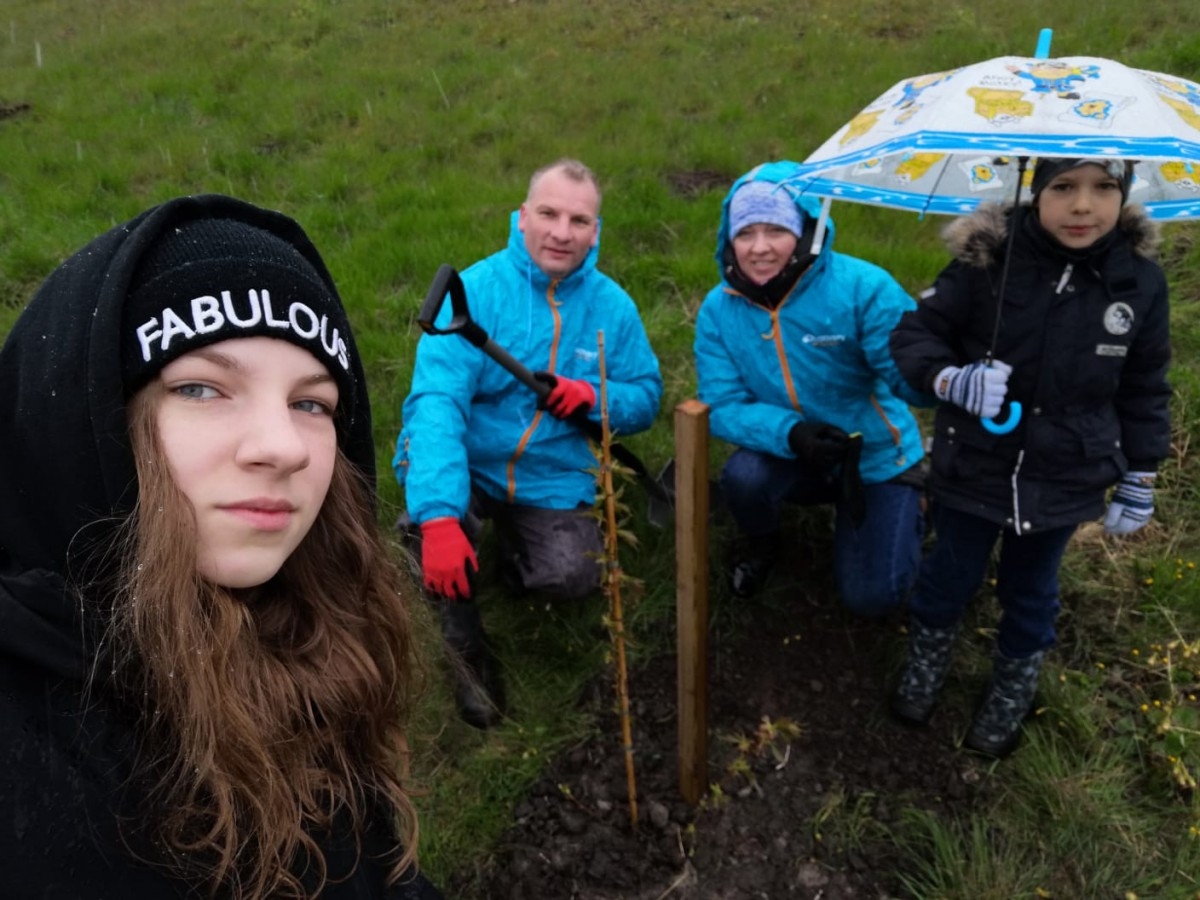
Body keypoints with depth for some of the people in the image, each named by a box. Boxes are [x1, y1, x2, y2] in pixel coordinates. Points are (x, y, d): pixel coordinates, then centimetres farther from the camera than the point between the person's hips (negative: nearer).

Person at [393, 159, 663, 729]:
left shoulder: (613, 305, -4)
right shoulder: (476, 288, -17)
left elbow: (647, 397, 3)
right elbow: (435, 401, -27)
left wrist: (595, 397, -22)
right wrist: (438, 519, -40)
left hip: (551, 478, 2)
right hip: (466, 463, -2)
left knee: (572, 578, -19)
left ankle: (512, 537, 19)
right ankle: (461, 628, -7)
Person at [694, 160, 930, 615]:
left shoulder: (861, 286, -24)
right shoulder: (719, 308, -15)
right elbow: (723, 406, -17)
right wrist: (790, 433, -36)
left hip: (876, 458, -1)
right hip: (793, 456, 2)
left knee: (872, 598, -5)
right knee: (743, 474, -32)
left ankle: (905, 511, 29)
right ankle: (760, 542, 6)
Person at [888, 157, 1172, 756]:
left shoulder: (1140, 280, -8)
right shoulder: (987, 260, -17)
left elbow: (1143, 391, 3)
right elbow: (914, 333, -11)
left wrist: (1139, 482, 7)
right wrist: (951, 379, -32)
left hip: (1065, 480, 2)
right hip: (974, 467, -1)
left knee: (1030, 590, 21)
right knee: (952, 574, 18)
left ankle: (1014, 688, 48)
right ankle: (925, 662, 48)